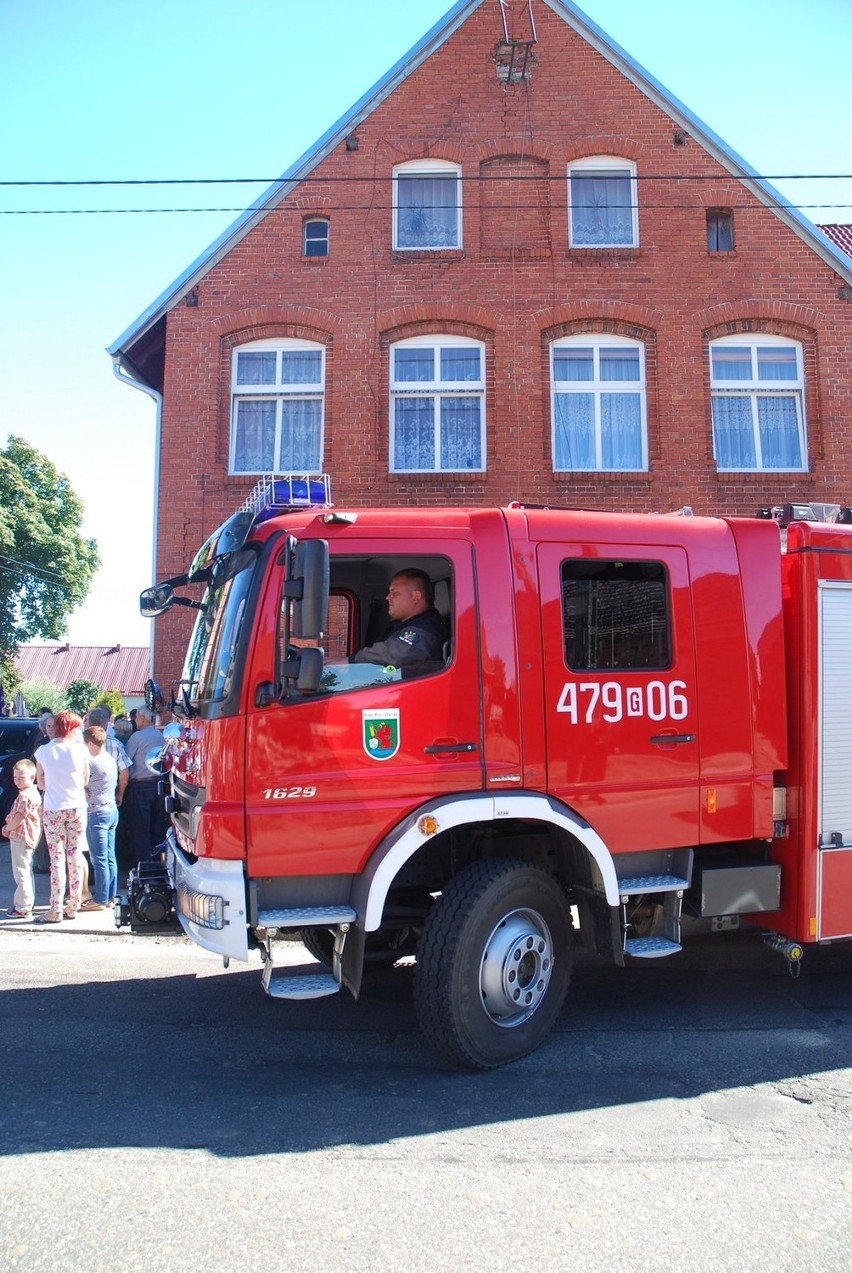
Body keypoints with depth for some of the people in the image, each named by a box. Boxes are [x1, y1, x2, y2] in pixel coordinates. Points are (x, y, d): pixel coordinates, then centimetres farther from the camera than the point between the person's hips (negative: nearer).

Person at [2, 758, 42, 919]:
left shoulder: (26, 796, -20)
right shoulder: (31, 793, 14)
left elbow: (18, 819, -20)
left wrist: (7, 829, -3)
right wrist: (9, 828, 7)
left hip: (21, 838, -11)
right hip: (22, 838, 11)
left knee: (21, 873, -5)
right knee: (25, 872, 19)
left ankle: (23, 908, 0)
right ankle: (26, 904, 29)